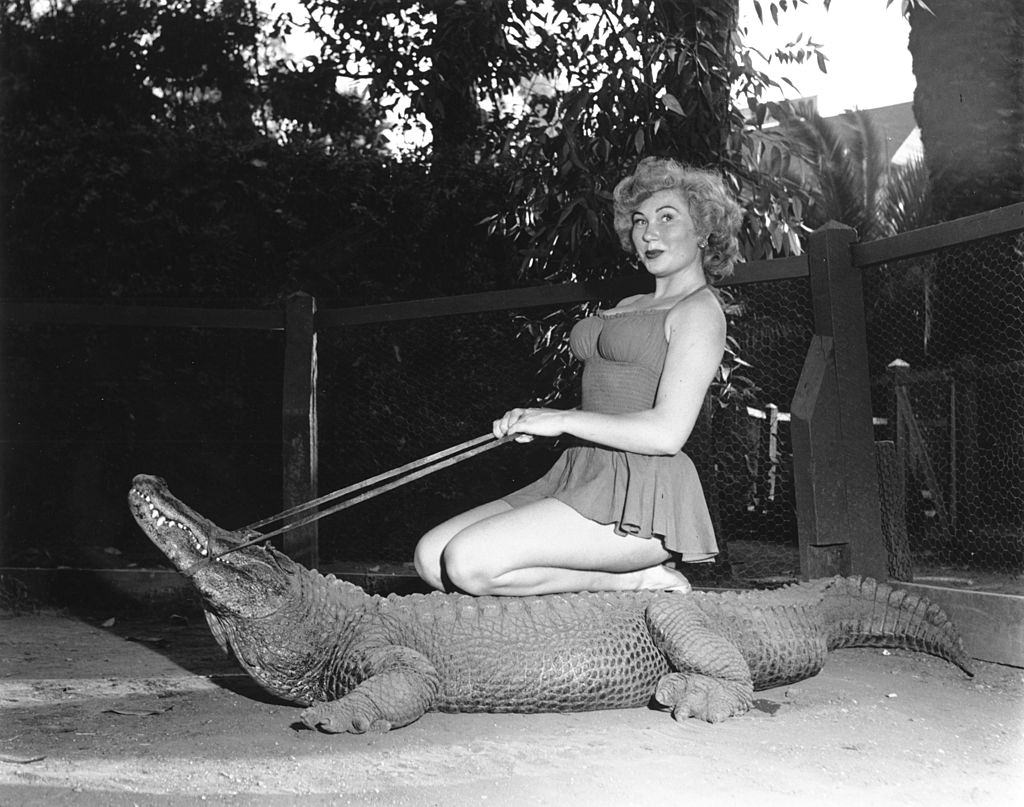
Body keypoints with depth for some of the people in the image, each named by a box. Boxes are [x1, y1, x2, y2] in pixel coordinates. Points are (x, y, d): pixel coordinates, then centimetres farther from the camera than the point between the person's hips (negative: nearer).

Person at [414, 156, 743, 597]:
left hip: (642, 496, -9)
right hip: (582, 475, 10)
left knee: (469, 562, -23)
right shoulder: (629, 306, 24)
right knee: (430, 557, -5)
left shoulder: (700, 310, -3)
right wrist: (532, 420, 4)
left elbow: (666, 433, -15)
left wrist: (561, 420, -10)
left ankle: (634, 579, -9)